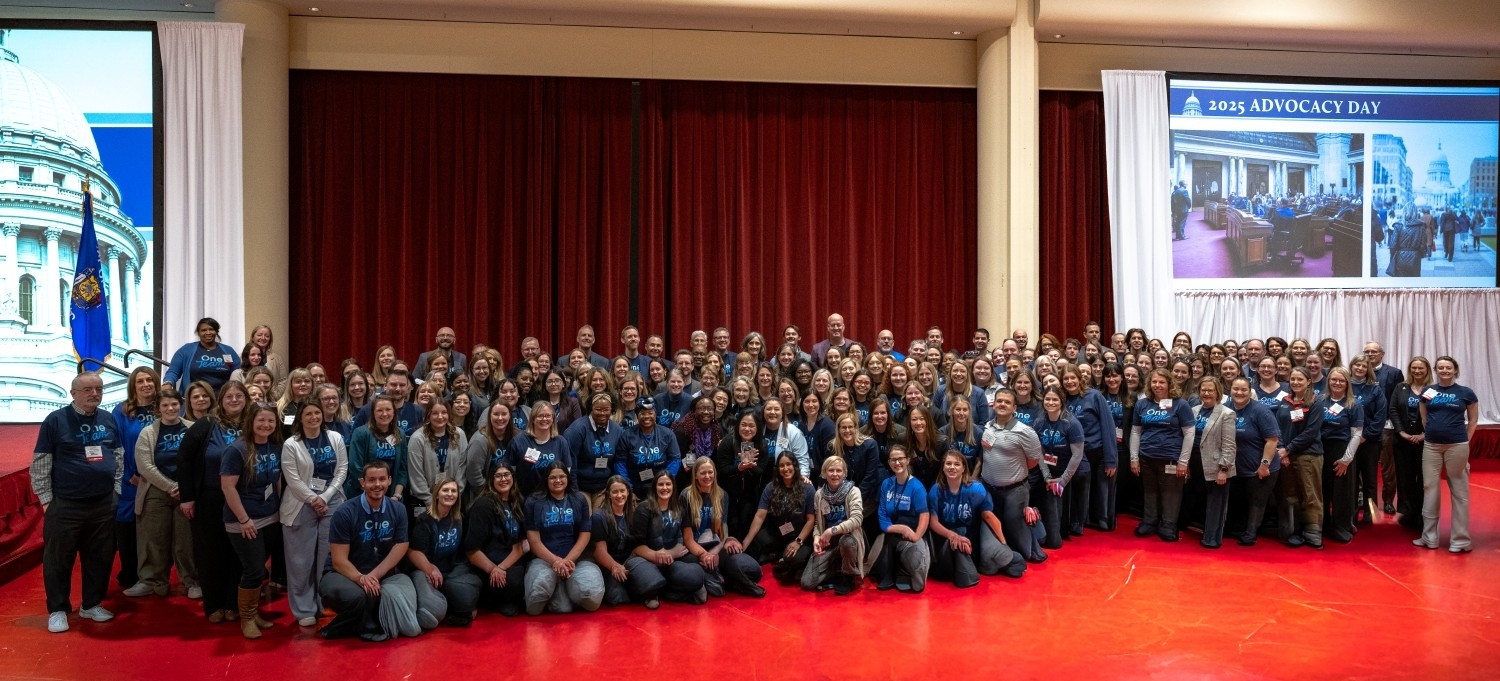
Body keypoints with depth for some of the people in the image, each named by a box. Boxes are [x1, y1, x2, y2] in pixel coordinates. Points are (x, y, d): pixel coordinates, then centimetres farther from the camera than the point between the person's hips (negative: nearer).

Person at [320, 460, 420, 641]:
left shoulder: (398, 510, 0)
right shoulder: (345, 513, -11)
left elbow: (401, 547, -4)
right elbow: (339, 561, -12)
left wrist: (373, 576, -17)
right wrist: (361, 578, -30)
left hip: (384, 575, 3)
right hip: (346, 575, -3)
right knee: (354, 596, -38)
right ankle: (370, 625, -7)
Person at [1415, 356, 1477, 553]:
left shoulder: (1466, 393, 1)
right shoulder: (1428, 391, 6)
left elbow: (1473, 420, 7)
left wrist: (1465, 441, 1)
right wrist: (1429, 433, 5)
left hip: (1457, 446, -2)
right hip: (1431, 445, 3)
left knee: (1459, 490, 3)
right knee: (1430, 488, 5)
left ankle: (1460, 539, 9)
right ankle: (1429, 537, 13)